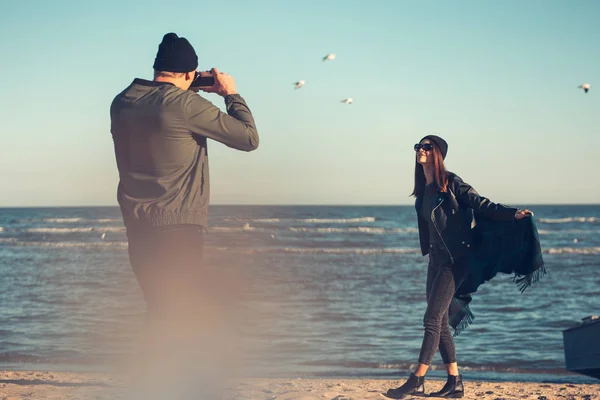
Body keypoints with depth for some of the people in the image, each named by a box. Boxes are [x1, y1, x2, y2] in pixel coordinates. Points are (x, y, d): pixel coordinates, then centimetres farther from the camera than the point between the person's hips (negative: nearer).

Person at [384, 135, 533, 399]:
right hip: (436, 259, 8)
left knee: (432, 319, -10)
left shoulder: (451, 184, -9)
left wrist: (513, 214, -23)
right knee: (439, 322, 7)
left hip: (455, 259, -8)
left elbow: (481, 205, -12)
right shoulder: (423, 191, 13)